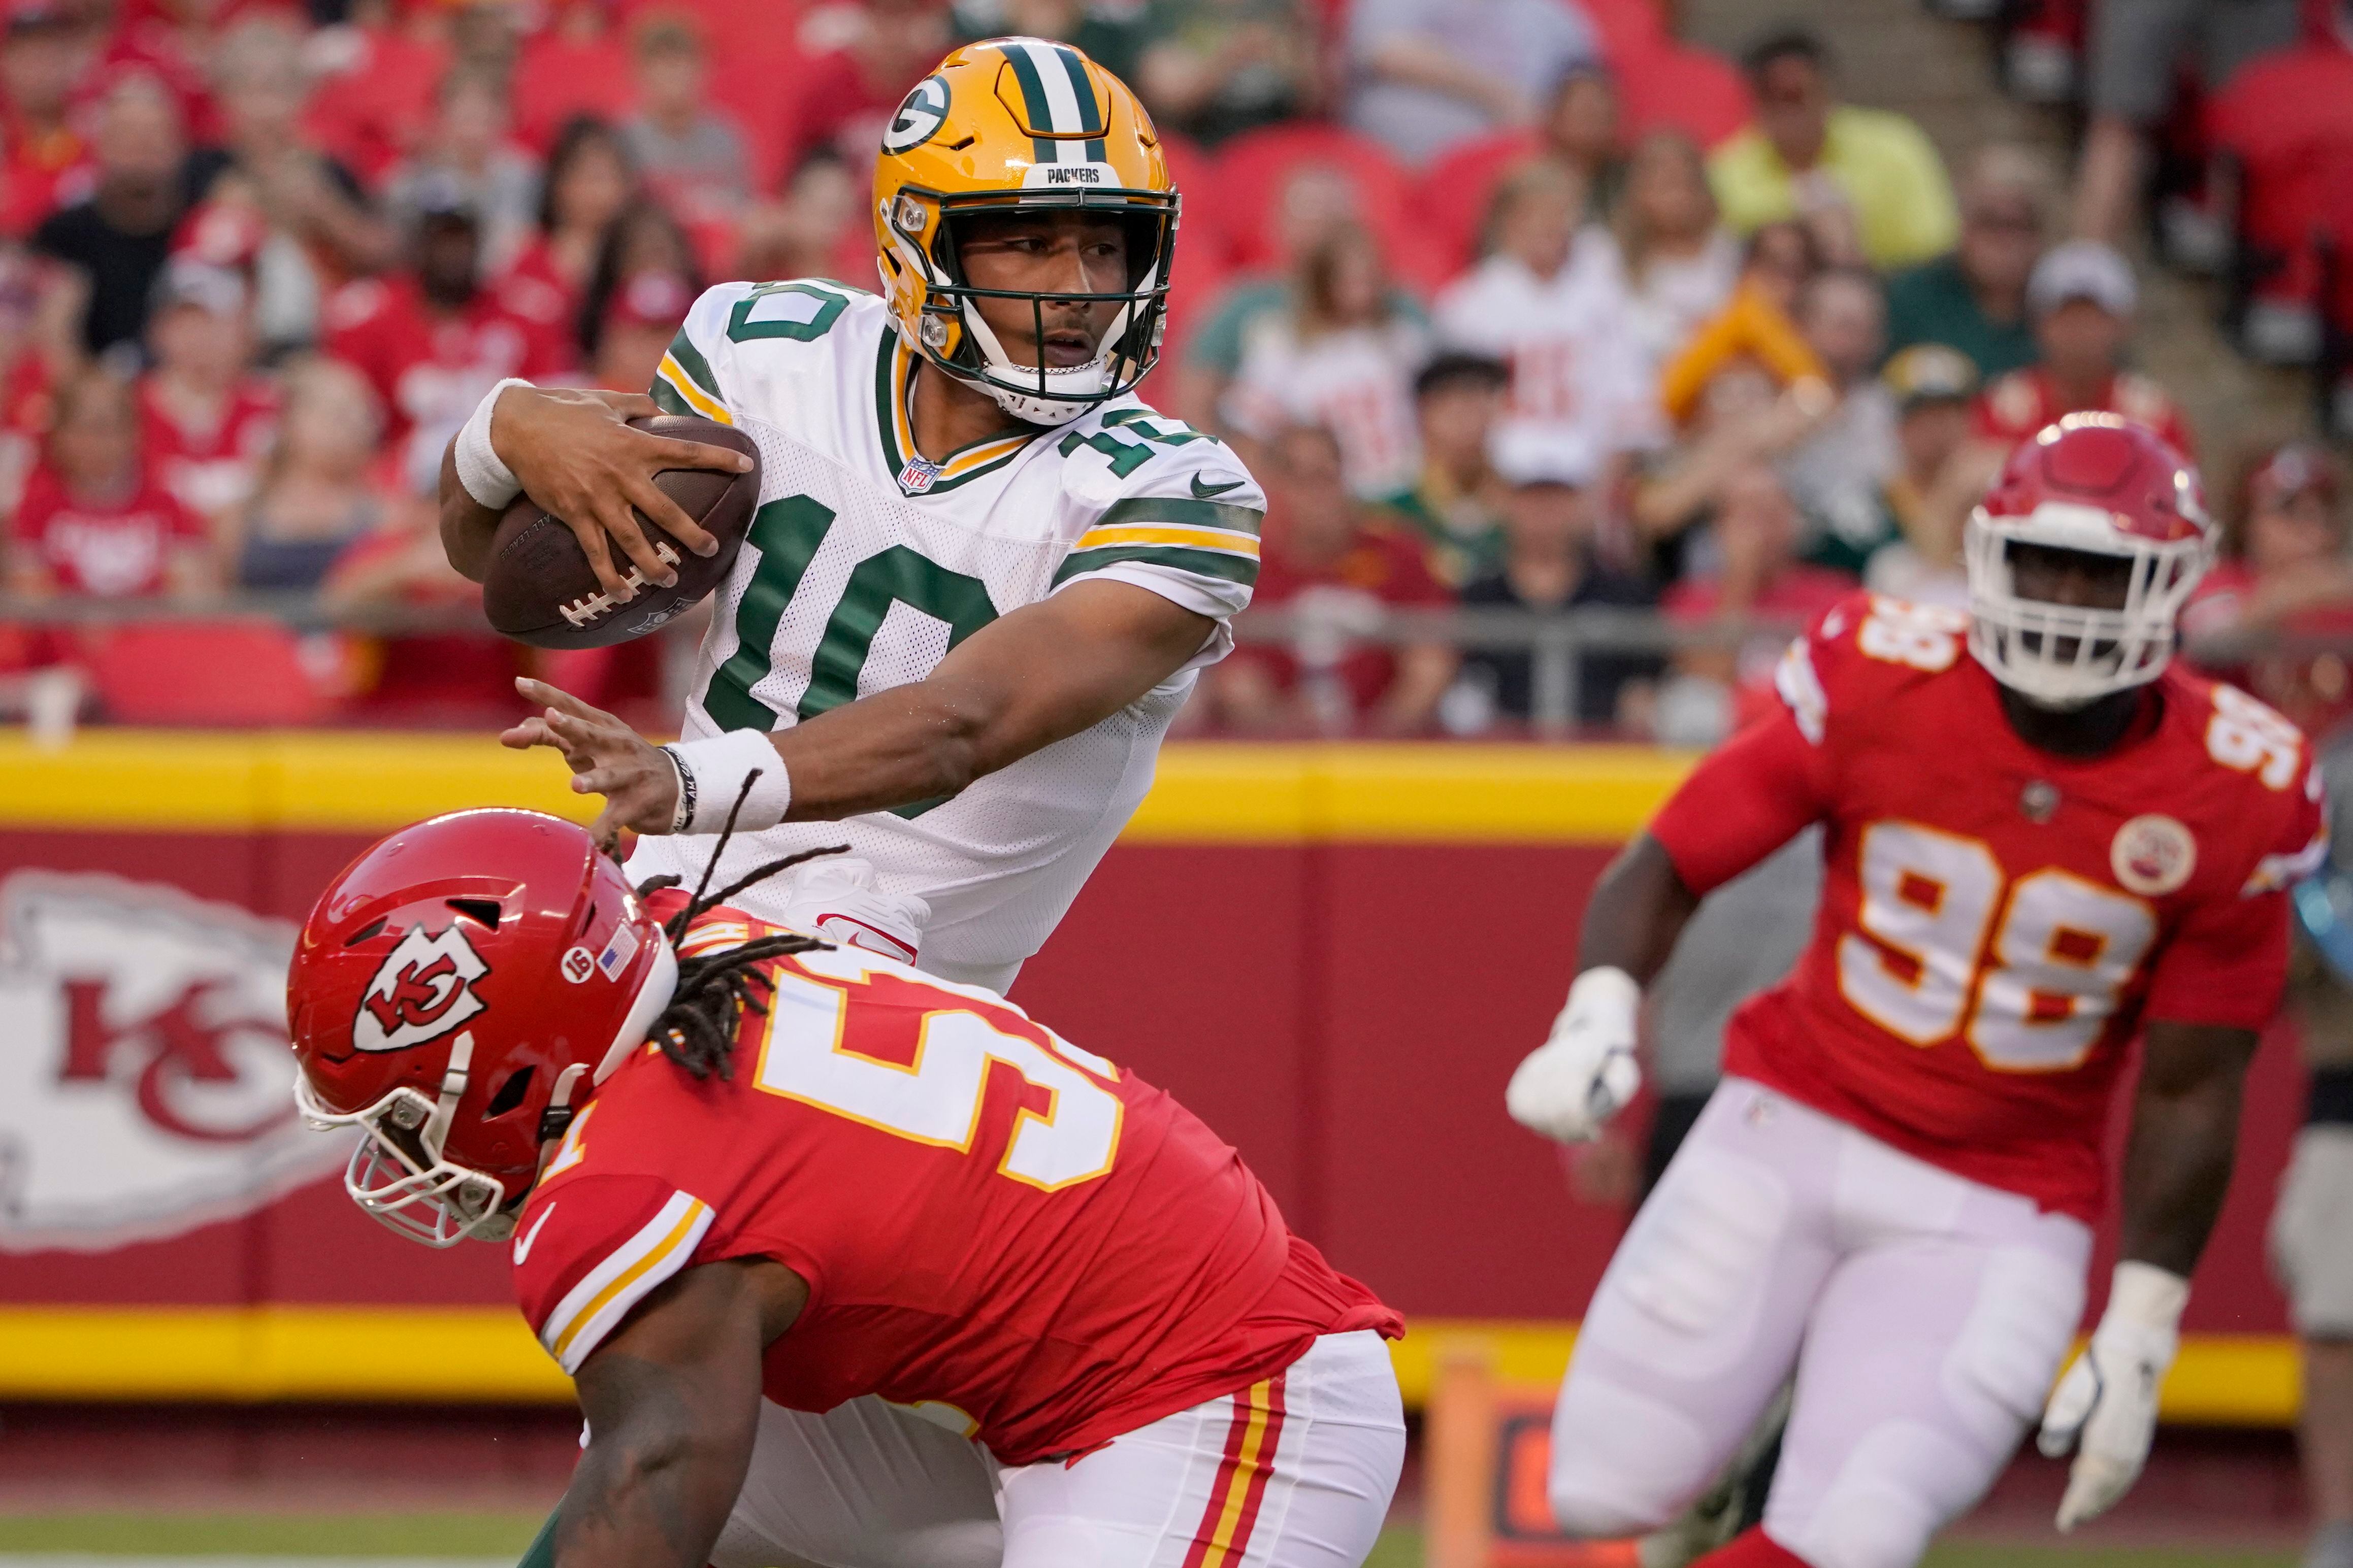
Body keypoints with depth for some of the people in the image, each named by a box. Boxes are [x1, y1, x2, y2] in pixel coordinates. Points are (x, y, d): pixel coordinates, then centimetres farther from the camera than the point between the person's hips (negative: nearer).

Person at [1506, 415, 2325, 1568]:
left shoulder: (2231, 797, -9)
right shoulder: (1882, 687, -10)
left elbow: (2187, 1093, -3)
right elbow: (1667, 866, -4)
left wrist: (2138, 1341, -2)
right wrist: (1598, 1022, -23)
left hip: (1997, 1212, -1)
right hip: (1792, 1131, 1)